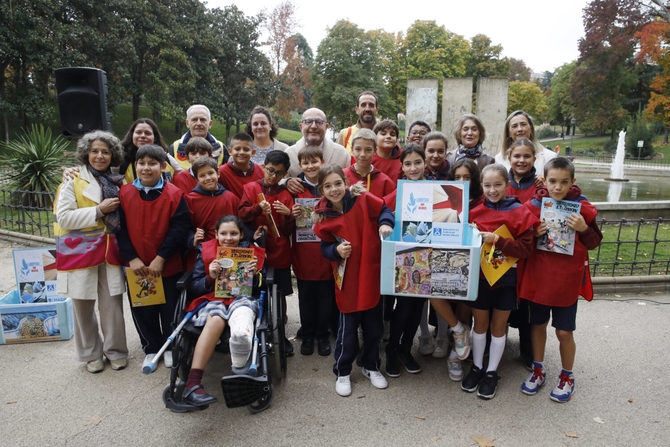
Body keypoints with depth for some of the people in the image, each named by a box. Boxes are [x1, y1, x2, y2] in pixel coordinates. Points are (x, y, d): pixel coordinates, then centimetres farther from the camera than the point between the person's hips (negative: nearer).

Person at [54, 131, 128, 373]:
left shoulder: (116, 182, 13)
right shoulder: (73, 181, -1)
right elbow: (64, 217, -12)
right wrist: (99, 210, -15)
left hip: (109, 251, 3)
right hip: (80, 251, -3)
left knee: (112, 304, 3)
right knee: (83, 305, 7)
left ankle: (115, 350, 20)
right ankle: (91, 354, 24)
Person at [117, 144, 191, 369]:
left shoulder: (174, 194, -9)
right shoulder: (124, 194, 0)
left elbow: (179, 229, -13)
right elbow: (120, 229, -1)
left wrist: (161, 258, -17)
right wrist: (132, 258, -11)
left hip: (168, 267, -2)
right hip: (136, 267, 3)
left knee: (169, 308, 12)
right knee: (141, 310, 14)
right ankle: (151, 349, 35)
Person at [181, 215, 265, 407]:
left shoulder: (251, 252, 12)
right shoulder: (206, 252, 12)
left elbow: (258, 289, 11)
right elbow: (193, 289, 11)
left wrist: (252, 274, -11)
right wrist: (210, 278, -9)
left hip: (242, 298, 1)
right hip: (213, 299, 0)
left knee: (242, 308, -37)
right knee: (216, 319, -35)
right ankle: (192, 384, -43)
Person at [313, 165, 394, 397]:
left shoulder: (363, 199, -7)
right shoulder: (324, 217, -3)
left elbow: (384, 210, 4)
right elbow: (325, 247, 5)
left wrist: (385, 224, -16)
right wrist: (336, 251, -15)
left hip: (372, 273, 1)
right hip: (347, 279, -1)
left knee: (373, 324, 15)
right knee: (348, 327, 6)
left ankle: (371, 367, 37)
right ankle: (342, 372, 28)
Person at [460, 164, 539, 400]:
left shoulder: (520, 213, -8)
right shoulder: (476, 211, 0)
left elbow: (525, 249, -15)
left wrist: (497, 239, -24)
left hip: (505, 278, -2)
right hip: (478, 276, 2)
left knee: (498, 327, 12)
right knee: (480, 325, 14)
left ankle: (491, 372, 28)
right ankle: (476, 367, 31)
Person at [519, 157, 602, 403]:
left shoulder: (582, 208, -6)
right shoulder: (533, 206, -4)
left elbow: (594, 243, 1)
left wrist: (583, 229, -18)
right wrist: (534, 234, -14)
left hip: (568, 278, -2)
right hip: (538, 275, 2)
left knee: (564, 332, 5)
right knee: (538, 324, 15)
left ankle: (567, 376, 29)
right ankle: (538, 369, 35)